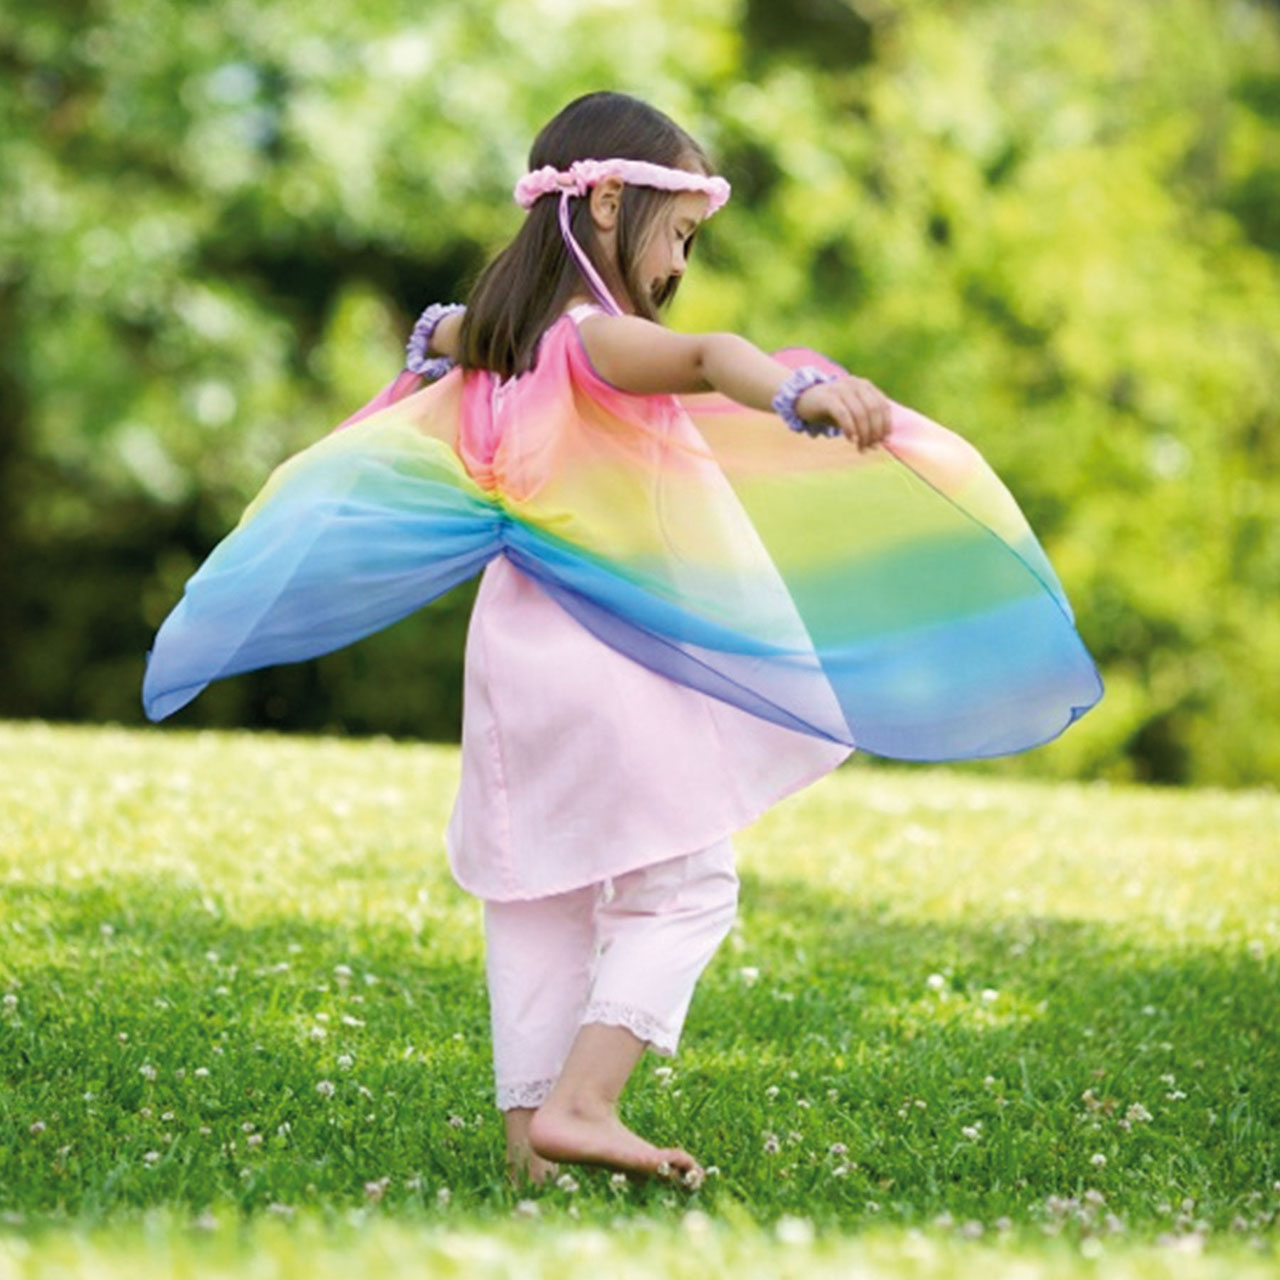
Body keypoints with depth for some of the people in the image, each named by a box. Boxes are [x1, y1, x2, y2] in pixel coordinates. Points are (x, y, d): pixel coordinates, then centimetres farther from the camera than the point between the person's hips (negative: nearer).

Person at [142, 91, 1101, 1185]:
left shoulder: (495, 336, 8)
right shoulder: (597, 338, -19)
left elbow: (440, 344, 35)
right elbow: (706, 358, -41)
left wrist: (439, 338, 58)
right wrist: (805, 391, -59)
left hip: (516, 641, 8)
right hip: (614, 656, -8)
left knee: (537, 895, 13)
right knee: (682, 889, 1)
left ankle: (531, 1118, 14)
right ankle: (581, 1103, -10)